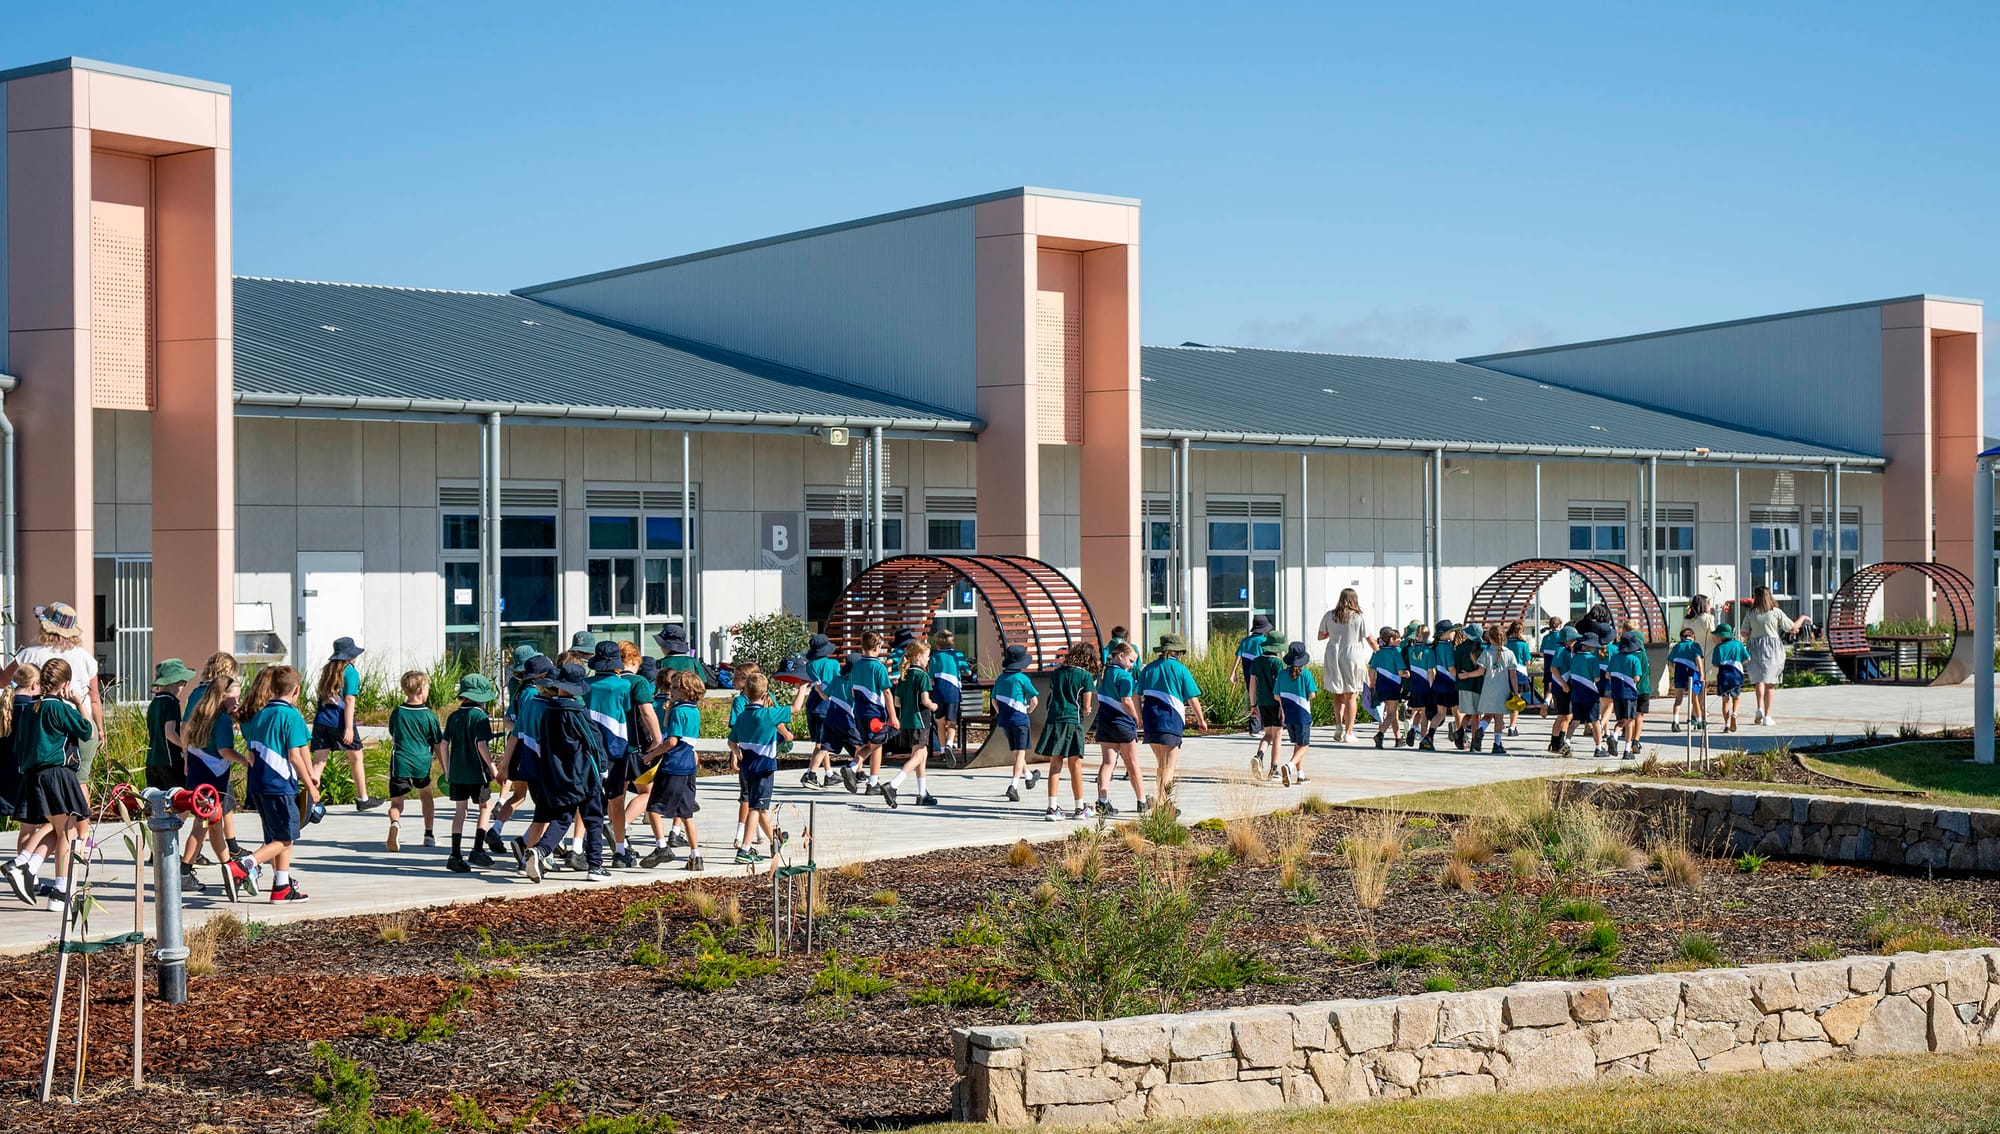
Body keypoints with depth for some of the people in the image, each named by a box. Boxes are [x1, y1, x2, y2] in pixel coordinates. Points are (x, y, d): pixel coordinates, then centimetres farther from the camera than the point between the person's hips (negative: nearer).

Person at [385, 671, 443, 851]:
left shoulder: (396, 713, 4)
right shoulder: (429, 716, -2)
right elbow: (439, 745, 3)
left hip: (400, 762, 0)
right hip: (422, 763, 0)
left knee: (396, 800, 5)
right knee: (425, 793, 26)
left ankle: (395, 823, -31)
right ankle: (429, 835, 28)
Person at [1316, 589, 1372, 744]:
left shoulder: (1329, 616, 0)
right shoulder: (1358, 618, -6)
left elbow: (1320, 636, 7)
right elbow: (1370, 640, -1)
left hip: (1333, 657, 2)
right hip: (1353, 657, -2)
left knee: (1338, 692, 14)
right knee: (1351, 695, 5)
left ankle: (1338, 722, -7)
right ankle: (1348, 732, 4)